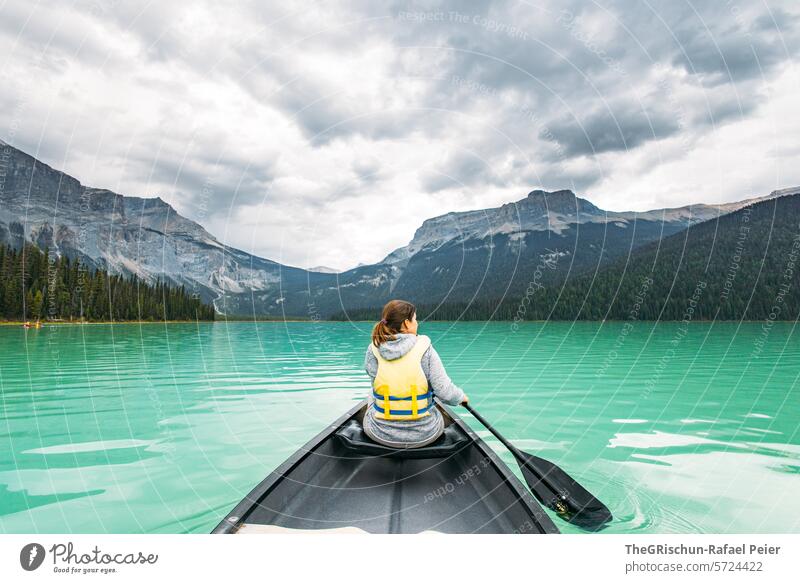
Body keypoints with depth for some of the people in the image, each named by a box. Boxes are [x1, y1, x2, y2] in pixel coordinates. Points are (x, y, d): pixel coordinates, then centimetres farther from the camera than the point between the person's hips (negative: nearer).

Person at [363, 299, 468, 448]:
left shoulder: (373, 349, -10)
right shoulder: (425, 349, -15)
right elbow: (445, 392, -16)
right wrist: (461, 396, 4)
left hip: (381, 434, 1)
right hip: (424, 435, -1)